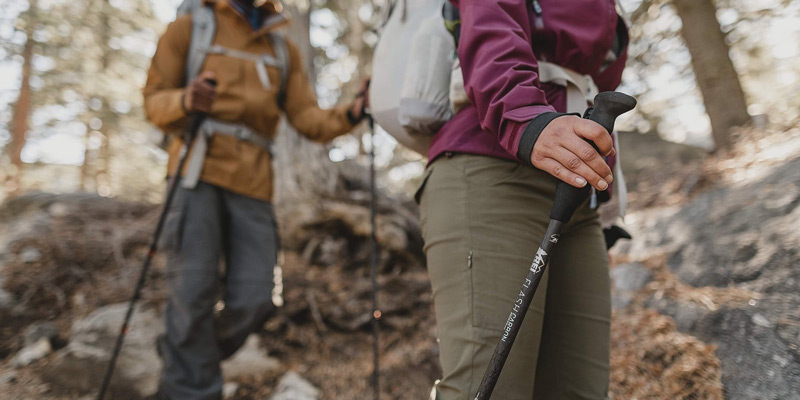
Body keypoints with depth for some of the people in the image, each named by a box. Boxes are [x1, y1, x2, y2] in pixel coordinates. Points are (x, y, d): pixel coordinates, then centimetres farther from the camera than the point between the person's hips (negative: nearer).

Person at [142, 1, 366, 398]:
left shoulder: (284, 50, 20)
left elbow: (308, 119, 9)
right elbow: (155, 100, 7)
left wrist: (350, 114, -11)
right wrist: (184, 100, -16)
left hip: (252, 182, 3)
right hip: (198, 170, -3)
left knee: (253, 299, -4)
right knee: (193, 291, -9)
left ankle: (184, 355, 22)